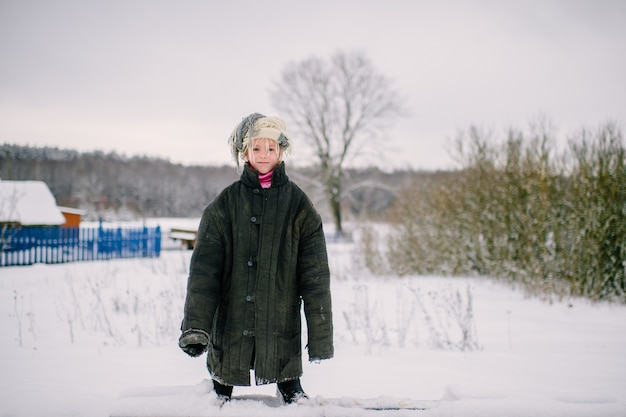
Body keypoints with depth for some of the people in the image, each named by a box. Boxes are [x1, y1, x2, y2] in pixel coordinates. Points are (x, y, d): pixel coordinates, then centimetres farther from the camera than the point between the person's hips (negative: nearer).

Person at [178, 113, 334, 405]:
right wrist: (195, 326, -15)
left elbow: (315, 274, 0)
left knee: (291, 393, 4)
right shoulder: (224, 205, 4)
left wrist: (320, 338, -5)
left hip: (281, 327, -1)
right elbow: (204, 268, -4)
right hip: (230, 324, 1)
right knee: (221, 390, 10)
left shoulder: (299, 206, 2)